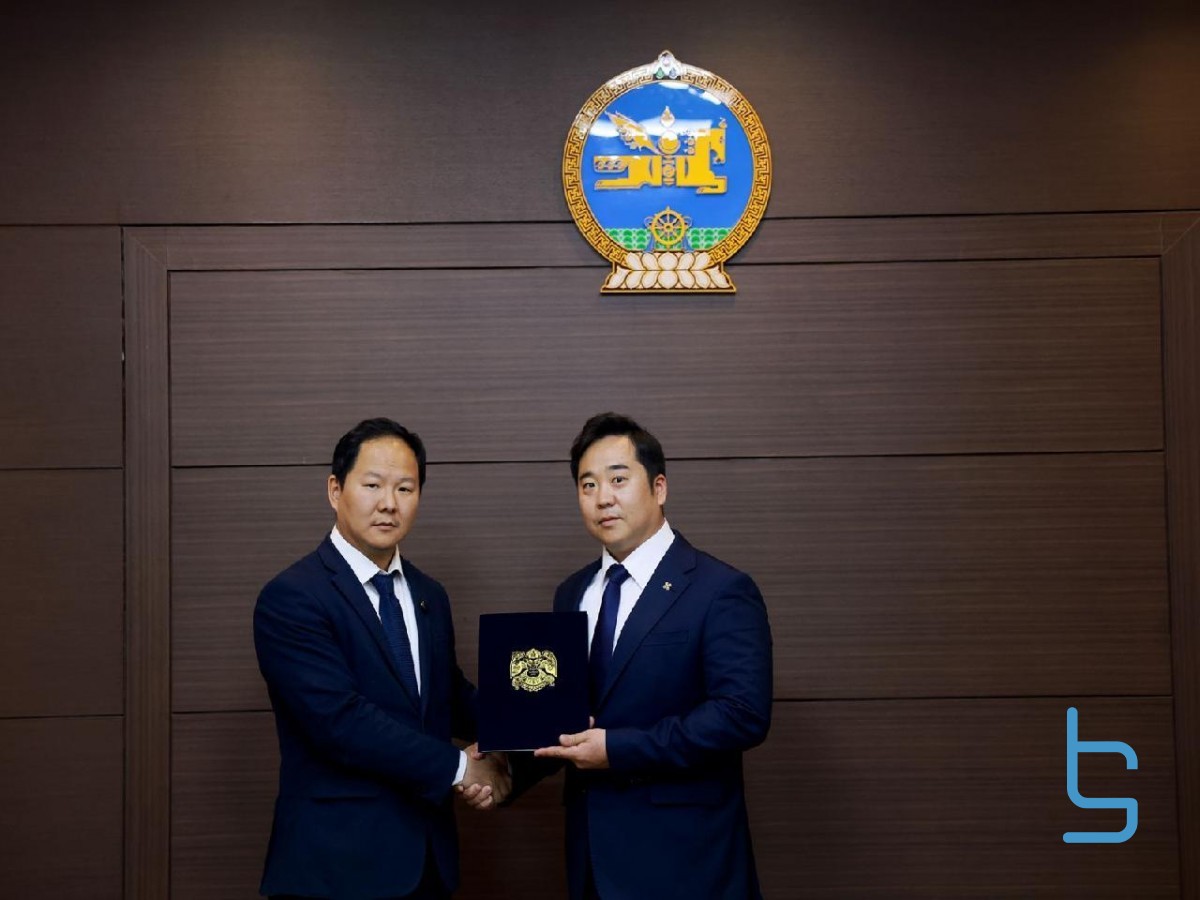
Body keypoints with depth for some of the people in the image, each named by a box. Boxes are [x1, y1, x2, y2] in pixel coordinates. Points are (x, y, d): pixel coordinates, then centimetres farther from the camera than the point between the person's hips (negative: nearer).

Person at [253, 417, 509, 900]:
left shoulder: (429, 596, 11)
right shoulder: (290, 598, -13)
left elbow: (450, 696, 12)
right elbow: (341, 721, -21)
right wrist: (459, 767, -15)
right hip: (338, 861, -6)